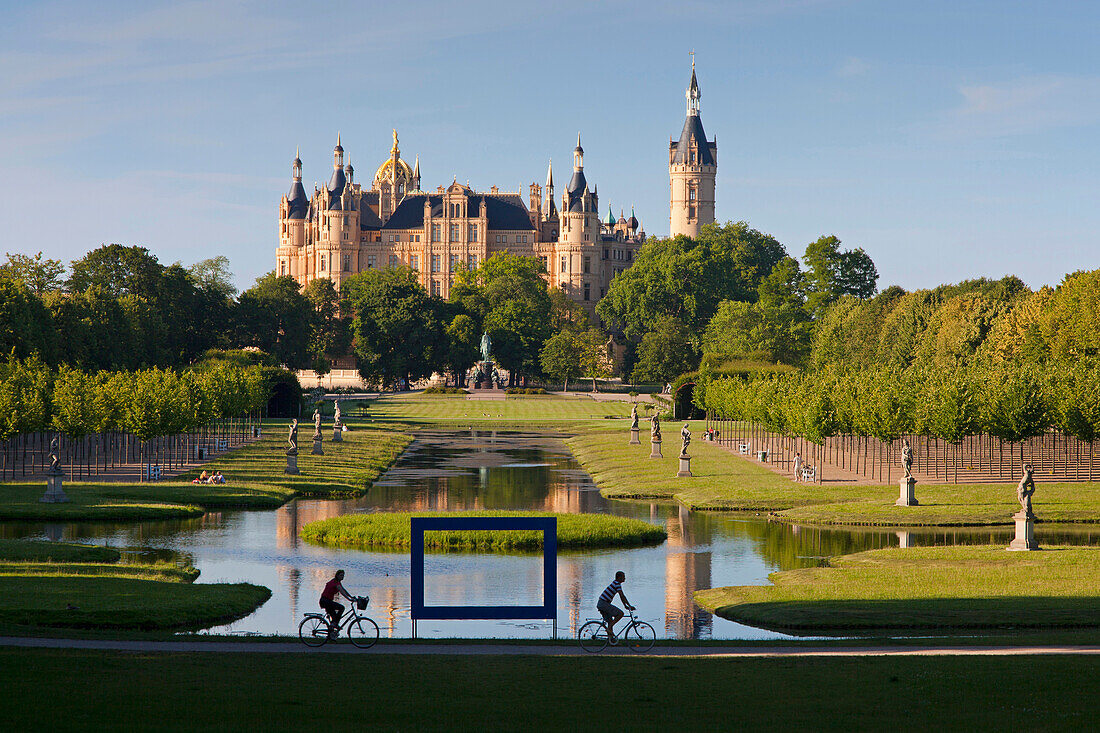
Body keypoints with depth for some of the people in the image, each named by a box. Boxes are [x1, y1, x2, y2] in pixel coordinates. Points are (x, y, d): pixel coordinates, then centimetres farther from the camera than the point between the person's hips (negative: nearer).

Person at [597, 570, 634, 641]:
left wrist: (626, 606, 26)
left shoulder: (616, 583, 19)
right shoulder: (617, 584, -13)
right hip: (604, 603, -10)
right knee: (620, 613, -13)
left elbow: (621, 596, 25)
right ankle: (609, 628, -10)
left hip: (600, 604, 10)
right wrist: (630, 606, -13)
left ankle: (610, 636, 16)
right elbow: (622, 596, -16)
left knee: (611, 621, 15)